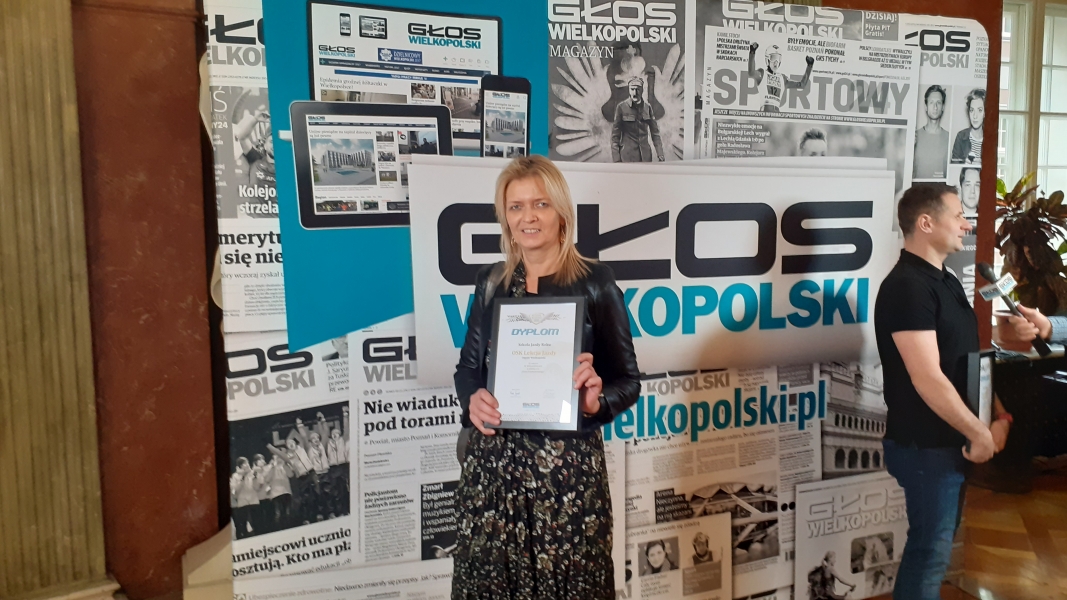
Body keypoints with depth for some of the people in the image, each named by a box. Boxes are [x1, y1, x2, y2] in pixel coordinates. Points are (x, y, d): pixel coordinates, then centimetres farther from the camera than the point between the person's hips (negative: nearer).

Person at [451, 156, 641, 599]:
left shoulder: (595, 283, -5)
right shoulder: (490, 282, 6)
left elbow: (627, 380, -2)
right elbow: (468, 366, 12)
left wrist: (596, 400, -23)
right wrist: (472, 399, -9)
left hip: (568, 461, -3)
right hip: (492, 460, 3)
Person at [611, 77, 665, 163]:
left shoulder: (647, 107, 6)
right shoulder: (621, 107, -4)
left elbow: (655, 132, 9)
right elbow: (615, 134, -3)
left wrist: (660, 155, 3)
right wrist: (616, 160, -8)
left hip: (645, 155, 4)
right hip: (628, 156, -4)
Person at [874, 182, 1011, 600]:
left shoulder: (946, 282, 11)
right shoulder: (908, 286, -20)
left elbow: (967, 360, 17)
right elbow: (928, 379, -25)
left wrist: (999, 414, 6)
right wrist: (979, 432, -15)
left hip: (952, 441, 9)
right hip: (927, 447, -9)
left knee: (938, 547, 20)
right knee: (930, 550, 3)